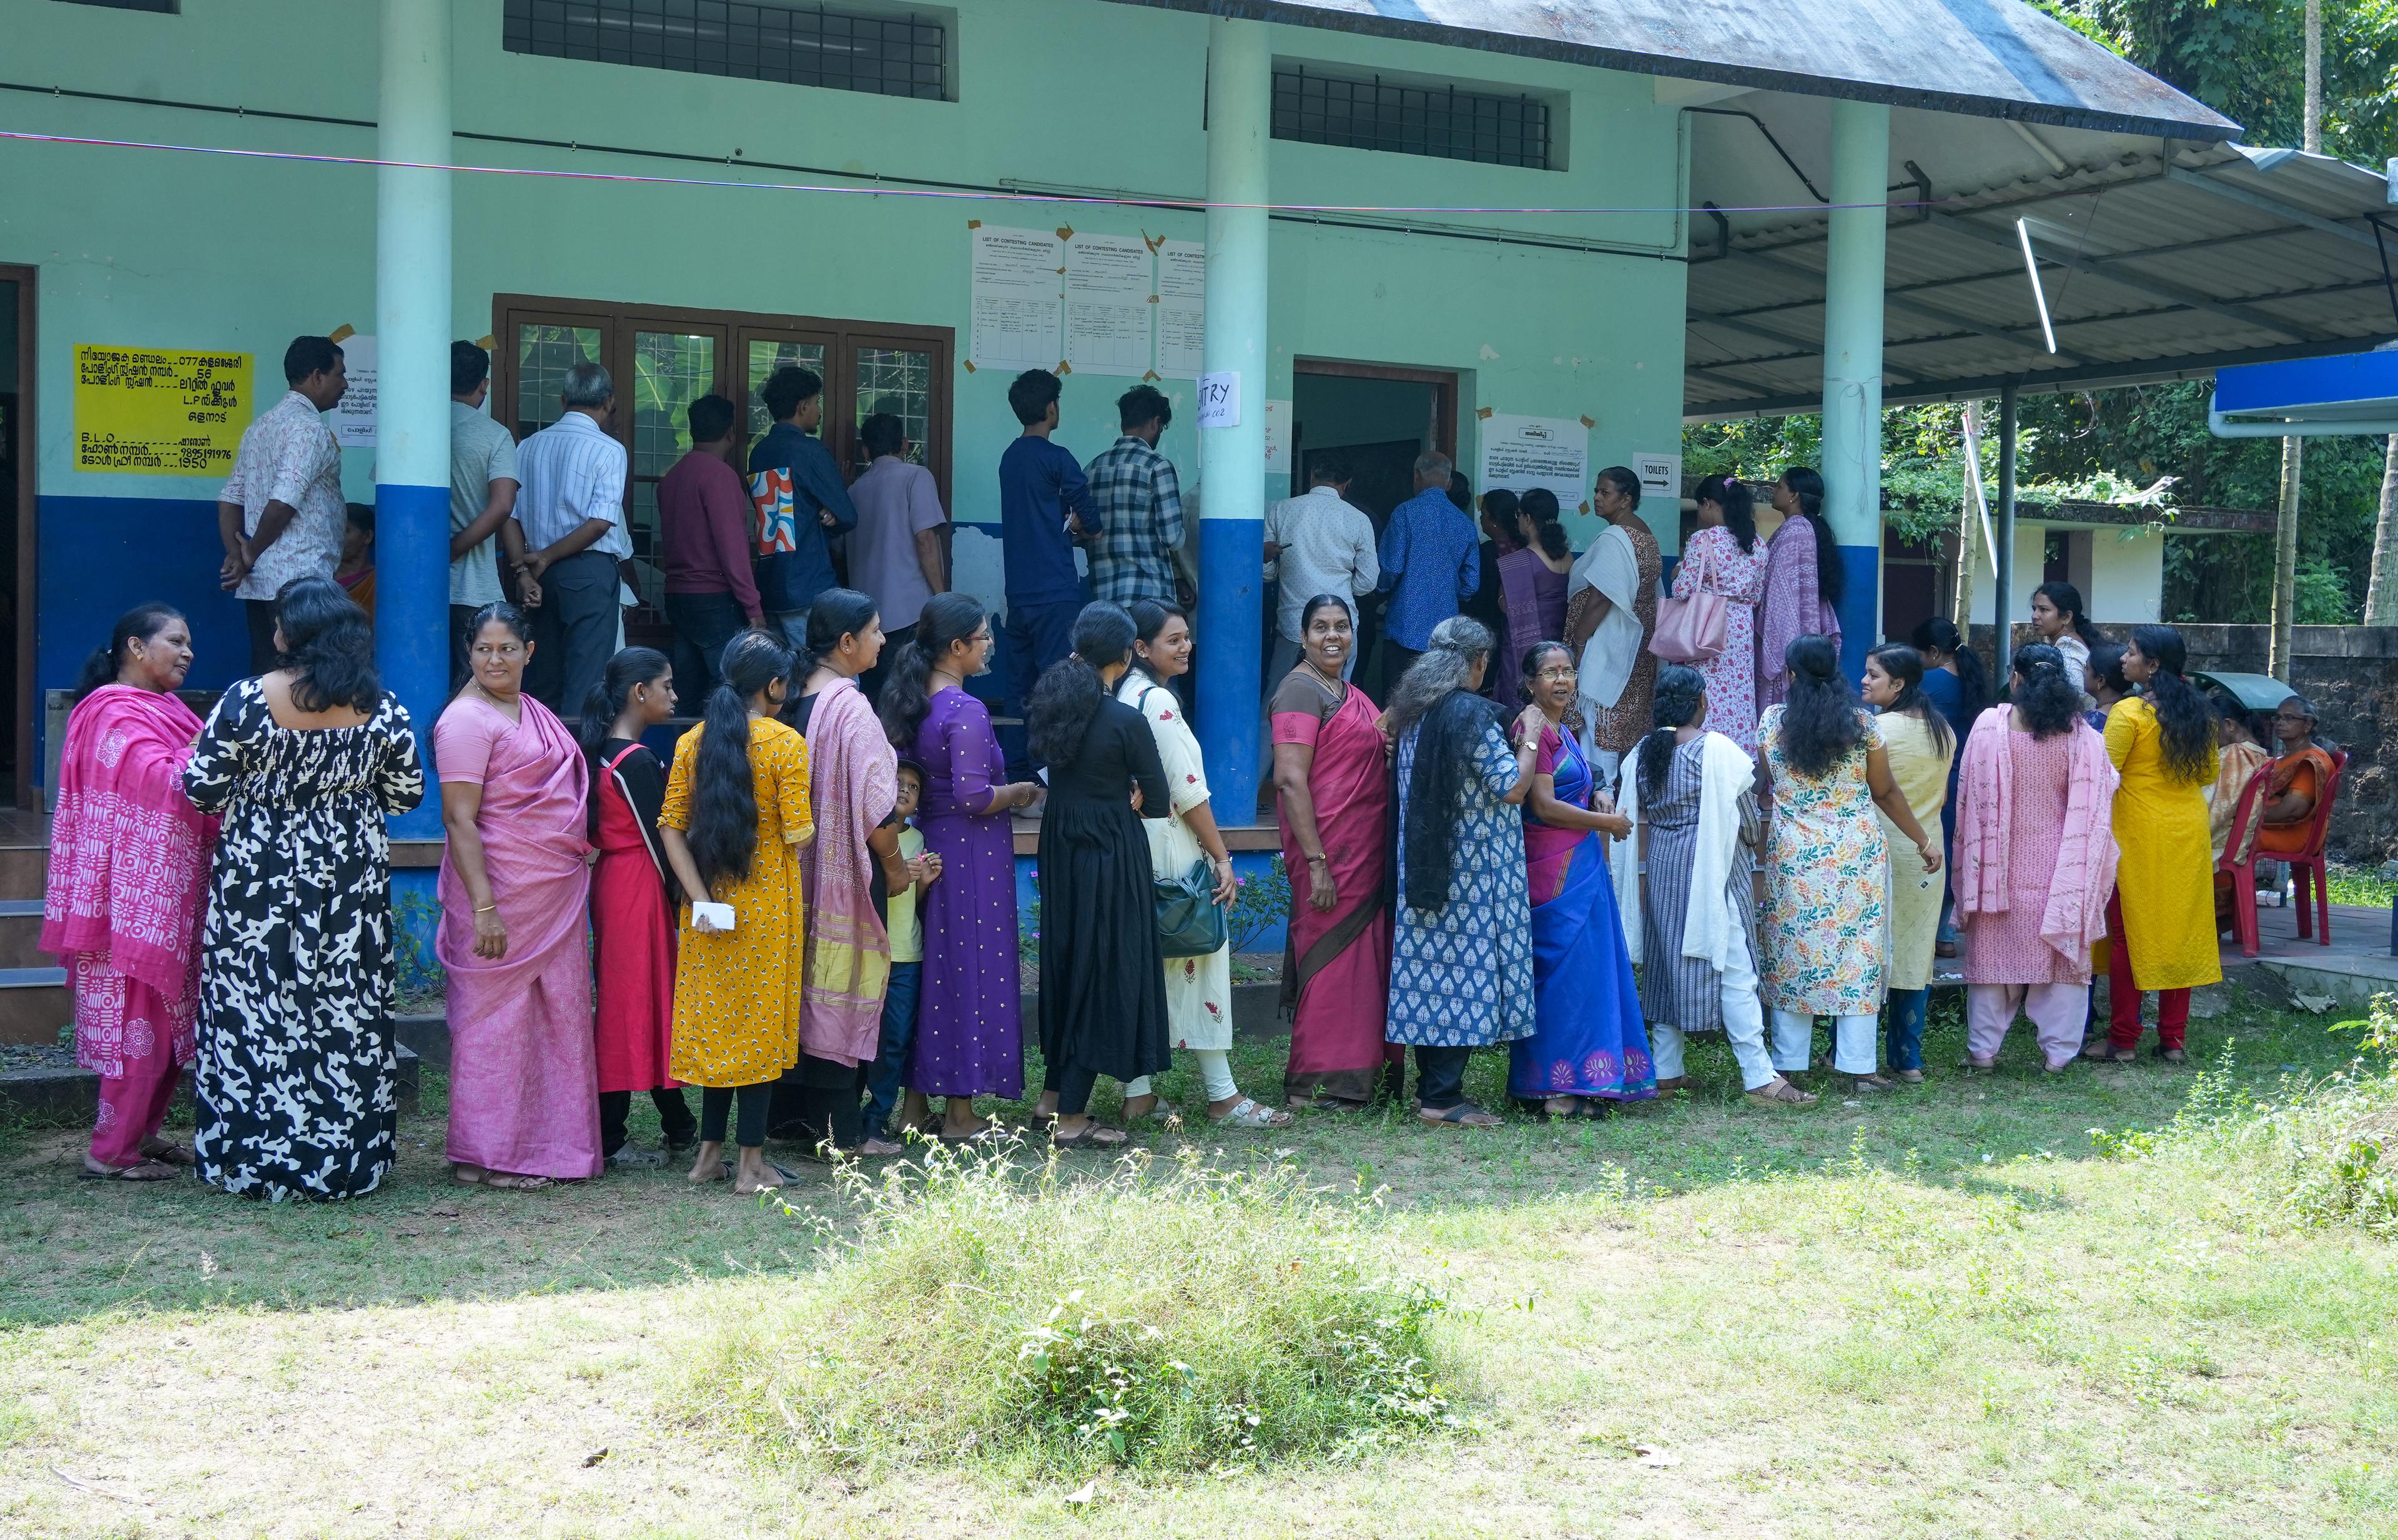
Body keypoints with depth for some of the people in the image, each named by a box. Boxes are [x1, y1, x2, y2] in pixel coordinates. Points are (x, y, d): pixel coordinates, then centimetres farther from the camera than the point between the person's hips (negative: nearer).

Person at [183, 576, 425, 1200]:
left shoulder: (247, 701, -12)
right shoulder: (381, 709, -4)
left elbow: (203, 789, -9)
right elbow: (407, 793, 3)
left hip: (259, 879, -2)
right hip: (350, 883, 2)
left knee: (259, 1011, 6)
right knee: (346, 1013, 9)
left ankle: (259, 1162, 11)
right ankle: (349, 1160, 15)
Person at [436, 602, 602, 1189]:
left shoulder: (534, 713, 16)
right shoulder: (468, 719, -11)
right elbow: (459, 819, -17)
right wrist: (483, 908, -22)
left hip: (557, 892, 9)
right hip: (502, 889, -9)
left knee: (559, 1014, 10)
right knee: (496, 1016, -3)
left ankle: (549, 1146, 19)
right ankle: (484, 1157, 5)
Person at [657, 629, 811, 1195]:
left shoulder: (692, 742, 4)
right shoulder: (786, 745, -11)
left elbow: (672, 828, -1)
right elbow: (800, 834, -13)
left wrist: (698, 895, -4)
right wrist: (818, 822, 8)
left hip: (712, 906, 5)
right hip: (768, 906, -5)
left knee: (716, 1019, 14)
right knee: (760, 1025, 3)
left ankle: (710, 1152, 19)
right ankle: (751, 1162, 5)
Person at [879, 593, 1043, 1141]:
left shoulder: (908, 702, 7)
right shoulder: (966, 711, -19)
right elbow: (973, 796, -24)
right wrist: (1021, 792, -7)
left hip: (924, 845, 8)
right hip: (972, 856, -8)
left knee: (926, 971, 14)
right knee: (972, 971, 0)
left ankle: (917, 1104, 20)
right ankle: (960, 1112, 5)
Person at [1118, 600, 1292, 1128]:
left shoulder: (1125, 696, 10)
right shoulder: (1158, 700, -16)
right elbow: (1189, 790, -17)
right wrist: (1222, 857, -11)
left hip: (1135, 849, 9)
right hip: (1172, 851, -9)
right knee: (1201, 962, -3)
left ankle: (1137, 1094, 14)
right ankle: (1223, 1098, 1)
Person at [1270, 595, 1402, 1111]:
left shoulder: (1352, 695, 17)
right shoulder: (1301, 690, -11)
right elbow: (1290, 780, -19)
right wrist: (1316, 861, -23)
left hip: (1365, 854, 9)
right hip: (1330, 851, -9)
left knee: (1363, 960, 11)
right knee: (1330, 958, -5)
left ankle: (1364, 1075, 18)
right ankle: (1313, 1085, 1)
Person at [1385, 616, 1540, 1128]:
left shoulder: (1415, 714, 9)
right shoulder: (1473, 715, -16)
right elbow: (1513, 788, -16)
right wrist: (1530, 735, -1)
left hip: (1426, 871, 8)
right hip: (1472, 872, -8)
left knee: (1430, 969, 10)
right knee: (1466, 971, -4)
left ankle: (1430, 1086, 15)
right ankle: (1442, 1097, -3)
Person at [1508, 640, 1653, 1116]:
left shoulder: (1565, 732, 17)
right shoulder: (1534, 730, -12)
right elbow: (1545, 807, -17)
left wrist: (1598, 797, 7)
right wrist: (1609, 823, -7)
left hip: (1581, 867, 10)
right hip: (1554, 868, -9)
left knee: (1585, 971, 8)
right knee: (1561, 971, -9)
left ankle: (1575, 1085, 12)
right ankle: (1551, 1088, -5)